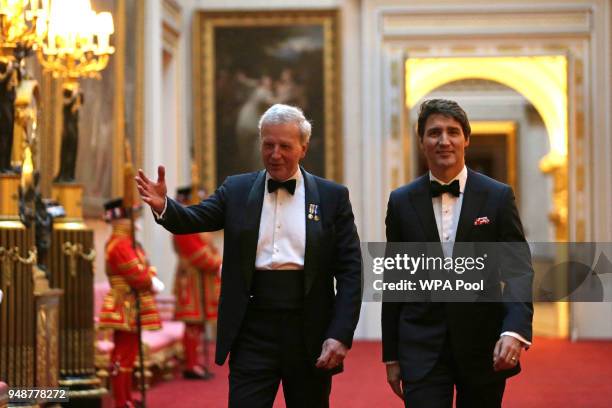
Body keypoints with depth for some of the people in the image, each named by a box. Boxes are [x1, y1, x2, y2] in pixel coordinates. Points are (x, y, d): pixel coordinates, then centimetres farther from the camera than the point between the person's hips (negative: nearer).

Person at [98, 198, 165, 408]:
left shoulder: (128, 242, 17)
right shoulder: (119, 245, -17)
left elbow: (144, 268, 16)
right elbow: (136, 275, -20)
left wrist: (153, 280, -2)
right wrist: (153, 284, -7)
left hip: (132, 310, 11)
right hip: (126, 310, -11)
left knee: (128, 356, 15)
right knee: (122, 358, -6)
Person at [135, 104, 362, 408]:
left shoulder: (332, 197, 4)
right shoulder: (237, 190, 8)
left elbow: (350, 271, 0)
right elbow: (194, 220, -5)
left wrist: (341, 335, -10)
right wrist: (163, 206, -27)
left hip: (309, 334, 0)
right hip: (253, 332, 0)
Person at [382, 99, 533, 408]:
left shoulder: (498, 197, 0)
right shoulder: (401, 202, 4)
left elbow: (519, 268, -7)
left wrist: (514, 330, -23)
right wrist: (391, 356, 7)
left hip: (484, 347, 0)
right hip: (422, 348, 0)